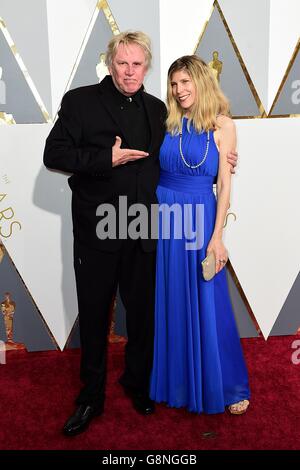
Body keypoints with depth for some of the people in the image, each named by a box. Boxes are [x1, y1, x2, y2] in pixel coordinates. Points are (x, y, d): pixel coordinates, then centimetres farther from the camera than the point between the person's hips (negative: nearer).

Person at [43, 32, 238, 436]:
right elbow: (54, 154, -7)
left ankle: (138, 382, 39)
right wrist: (106, 158, -17)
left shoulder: (156, 108, 10)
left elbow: (164, 162, 17)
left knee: (142, 314, 14)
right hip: (96, 232, -2)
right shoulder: (80, 101, -1)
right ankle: (91, 396, 30)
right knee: (94, 316, 10)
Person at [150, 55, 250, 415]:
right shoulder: (166, 122, 7)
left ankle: (225, 386, 25)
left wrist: (216, 237, -10)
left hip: (200, 220, -3)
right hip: (163, 217, 3)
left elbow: (224, 185, -5)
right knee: (168, 302, 12)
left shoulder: (222, 125, -2)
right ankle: (174, 379, 32)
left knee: (207, 306, 5)